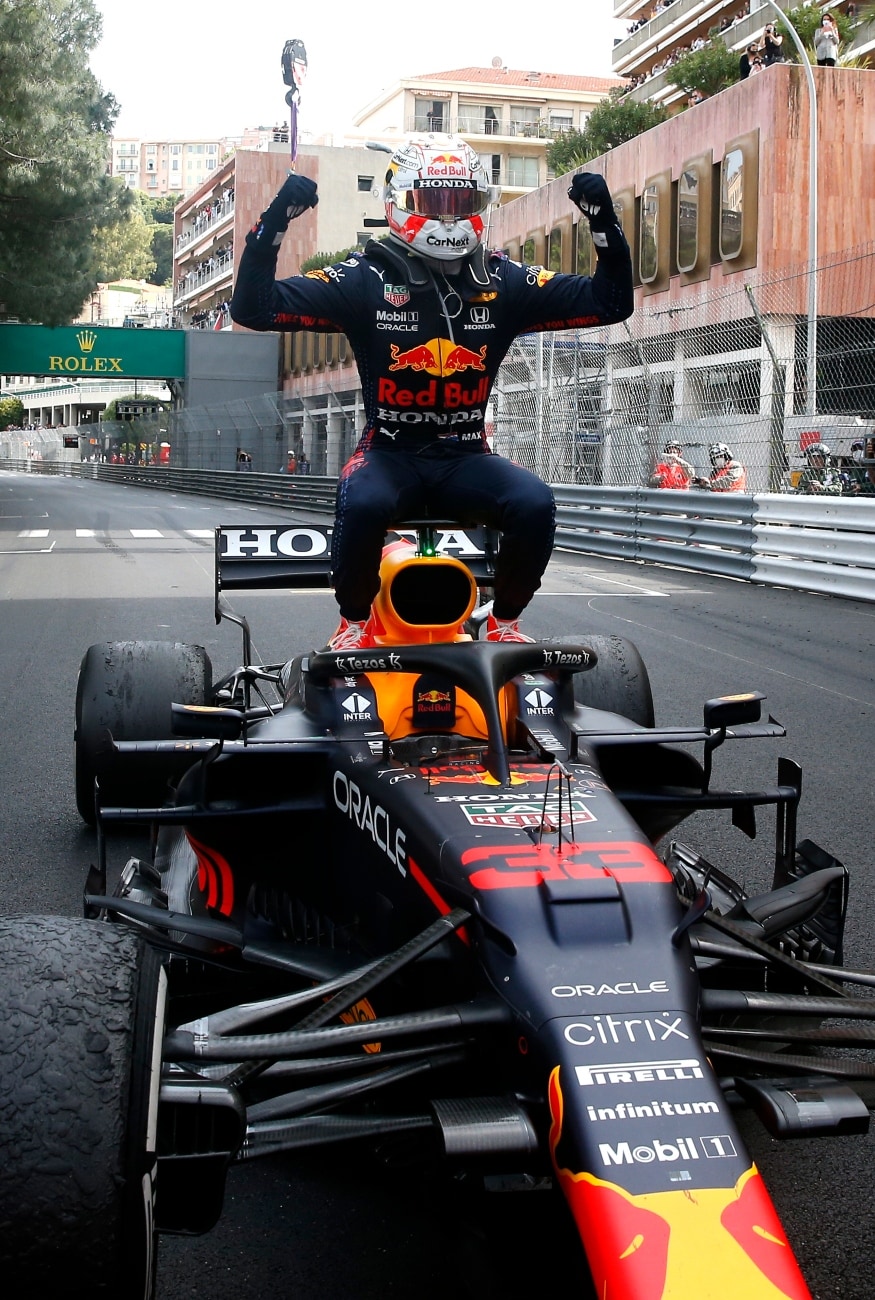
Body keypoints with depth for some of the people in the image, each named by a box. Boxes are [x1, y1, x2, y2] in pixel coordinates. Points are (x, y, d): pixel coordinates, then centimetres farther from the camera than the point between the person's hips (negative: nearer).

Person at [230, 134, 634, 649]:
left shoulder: (502, 282, 5)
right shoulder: (367, 279, -2)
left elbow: (613, 301, 6)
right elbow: (254, 307, -8)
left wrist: (604, 220, -7)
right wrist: (275, 220, -20)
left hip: (466, 457, 2)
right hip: (390, 452, -2)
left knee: (535, 503, -27)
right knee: (362, 503, -35)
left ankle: (506, 621, -2)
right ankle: (355, 621, -8)